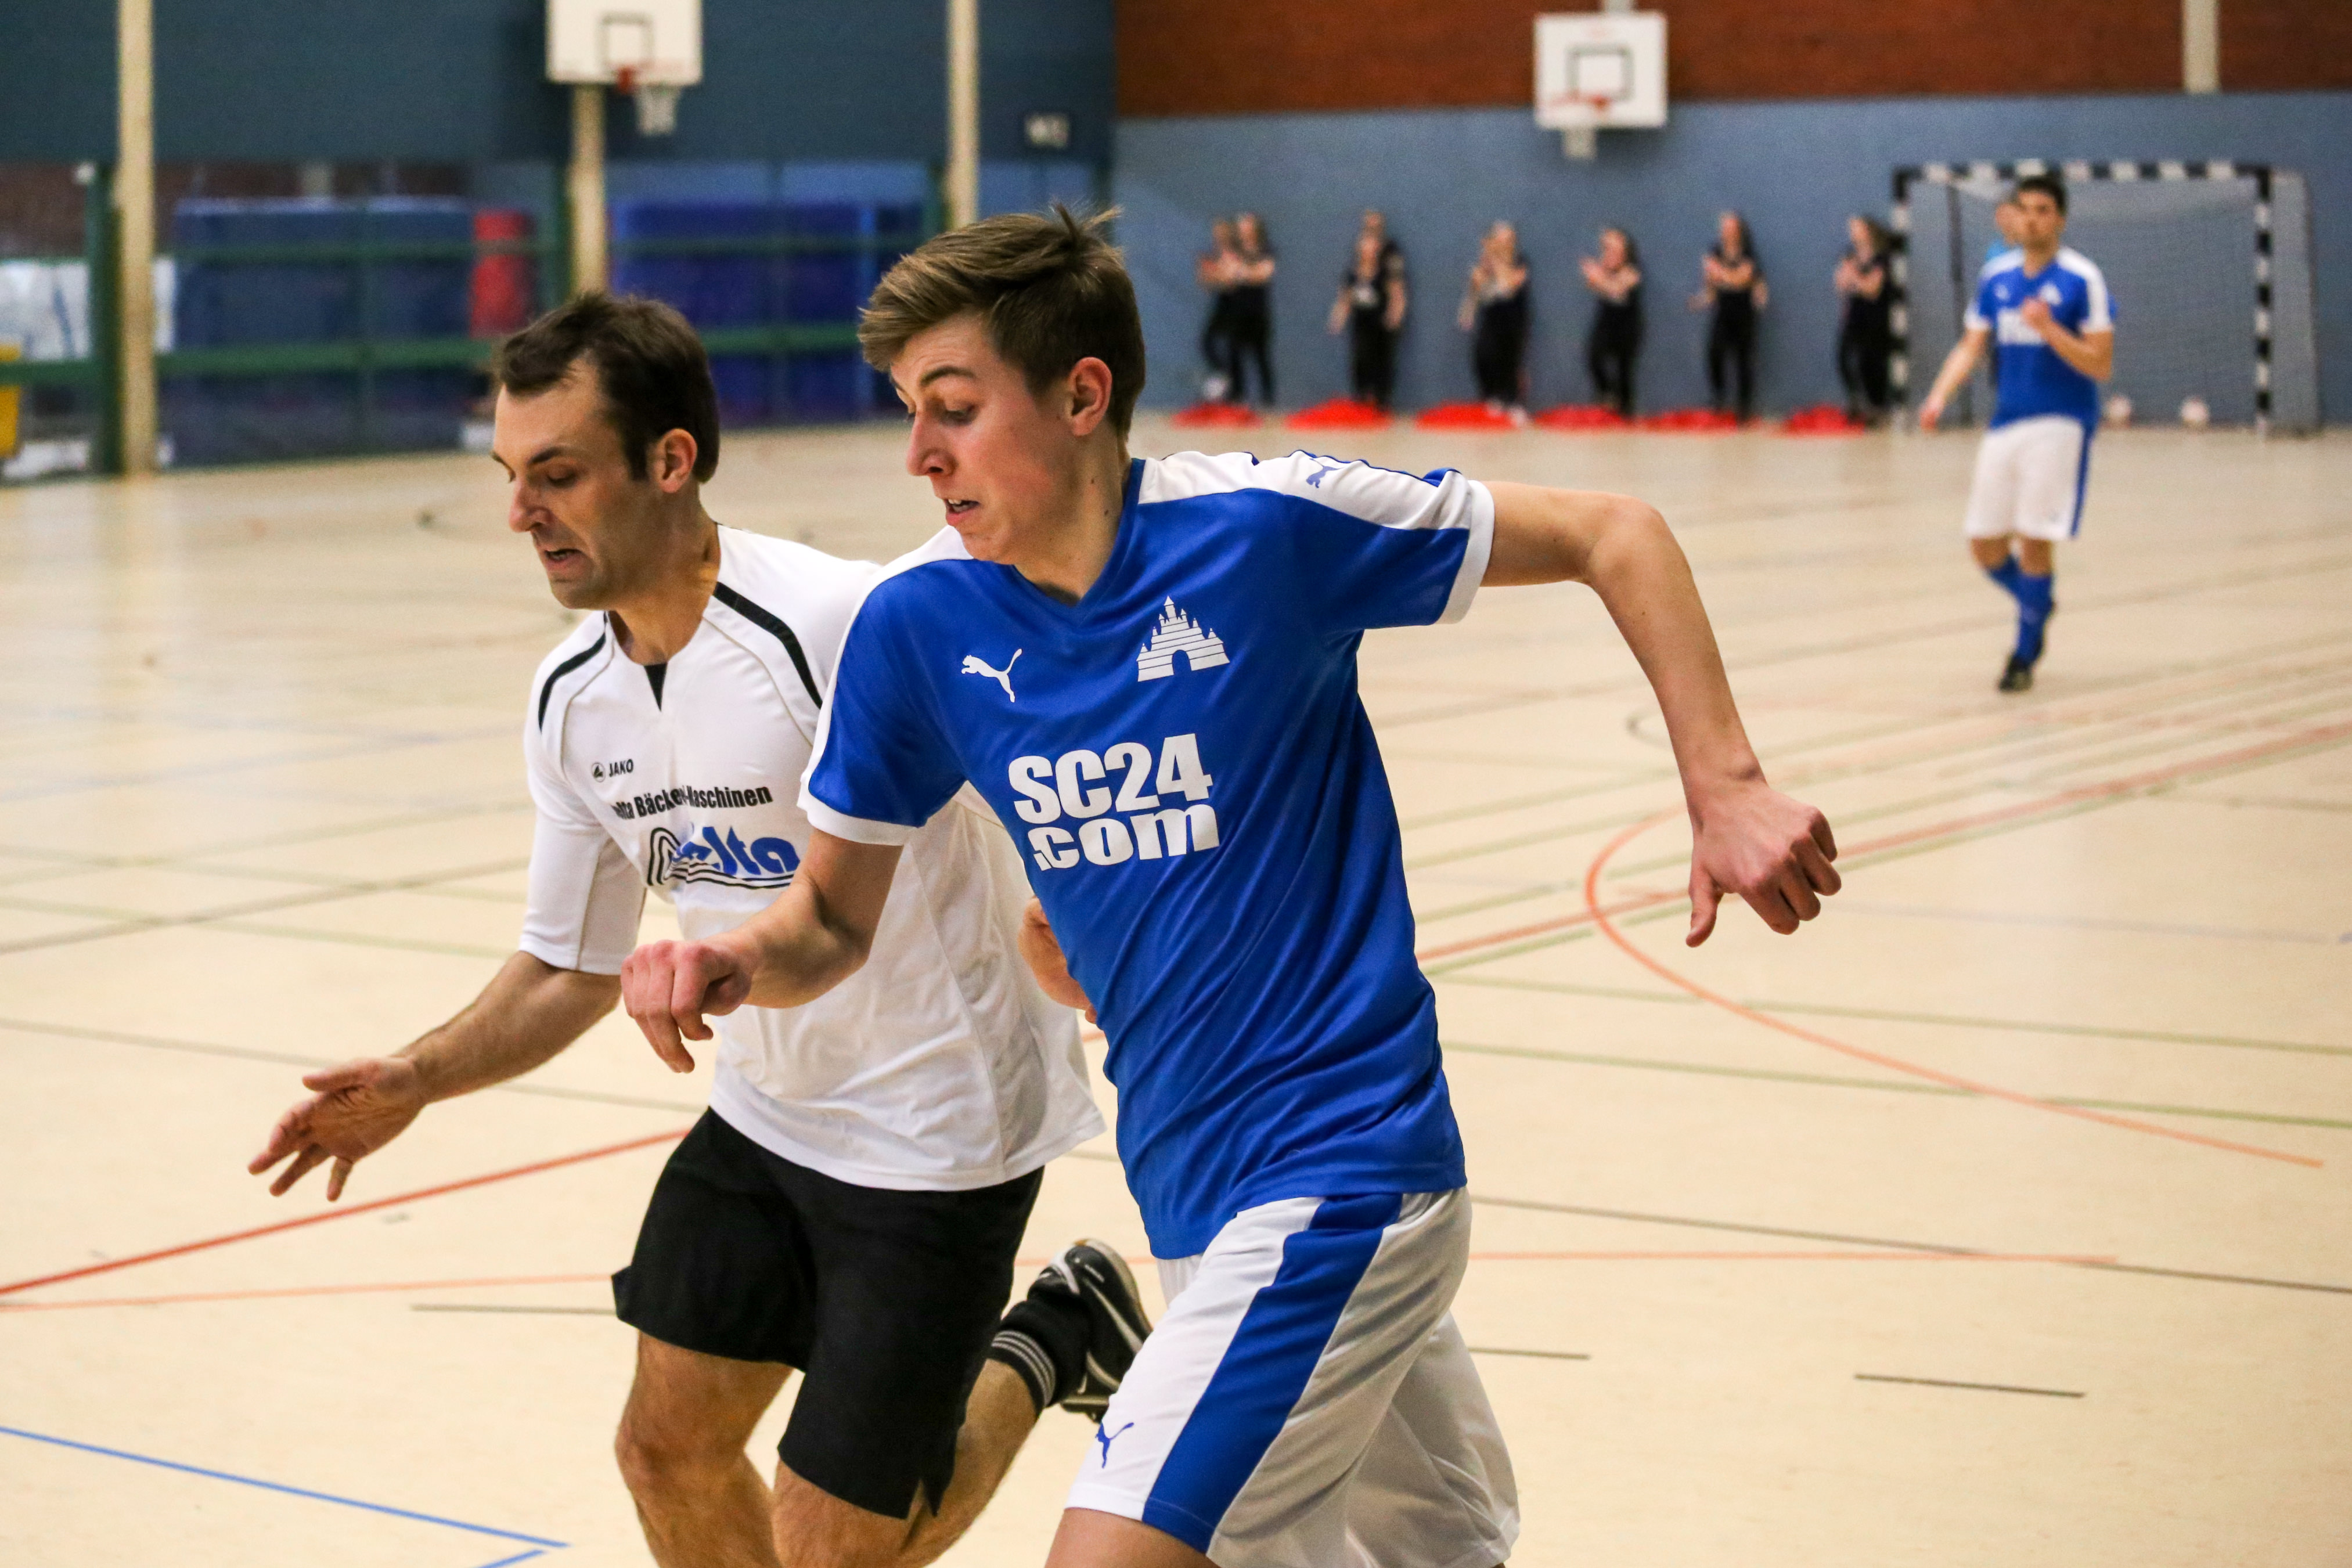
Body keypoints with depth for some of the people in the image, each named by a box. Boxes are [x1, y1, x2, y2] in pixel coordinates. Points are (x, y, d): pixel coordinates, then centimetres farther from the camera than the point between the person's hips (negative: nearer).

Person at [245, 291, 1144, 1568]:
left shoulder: (837, 625, -27)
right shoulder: (569, 700, -3)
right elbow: (571, 970, 8)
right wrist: (416, 1081, -7)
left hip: (934, 1128, -7)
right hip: (761, 1116, 7)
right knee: (670, 1451, 10)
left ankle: (1050, 1344, 23)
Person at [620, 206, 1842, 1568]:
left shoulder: (1261, 523, -15)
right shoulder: (918, 624, -2)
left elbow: (1612, 535, -6)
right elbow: (837, 916, 7)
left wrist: (1725, 787, -15)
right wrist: (737, 962, -15)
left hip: (1336, 1173, -5)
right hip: (1188, 1197, 5)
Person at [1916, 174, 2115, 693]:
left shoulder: (2082, 279, -8)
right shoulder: (1996, 275, 8)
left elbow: (2101, 365, -11)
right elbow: (1970, 346, 10)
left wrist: (2049, 328, -25)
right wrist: (1940, 395, -8)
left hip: (2059, 425, -5)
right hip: (2005, 424, 5)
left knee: (2034, 542, -9)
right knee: (1985, 546, 6)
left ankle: (2025, 654, 9)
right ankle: (2037, 606, 35)